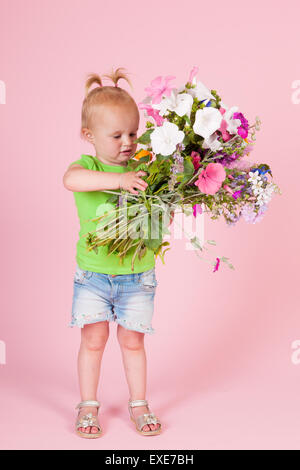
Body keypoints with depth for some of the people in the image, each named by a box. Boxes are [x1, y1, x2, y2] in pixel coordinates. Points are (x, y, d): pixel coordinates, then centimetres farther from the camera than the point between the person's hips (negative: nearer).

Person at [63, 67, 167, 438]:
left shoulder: (143, 168, -2)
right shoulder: (87, 166, -9)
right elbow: (70, 179, -35)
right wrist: (118, 180, -44)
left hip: (137, 275, 2)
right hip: (93, 273, -1)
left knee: (132, 340, 12)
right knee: (93, 339, 7)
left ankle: (138, 404, 29)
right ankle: (88, 405, 26)